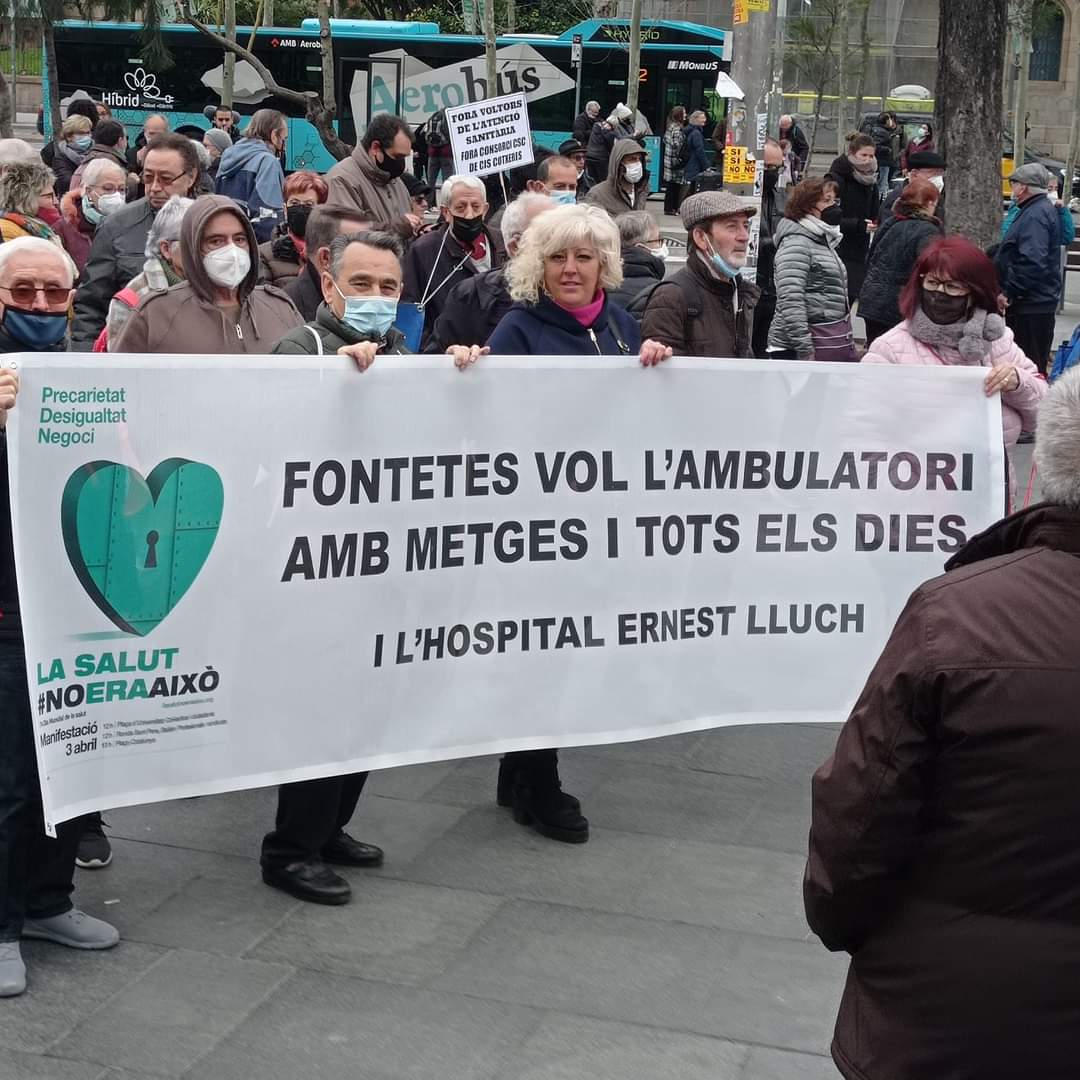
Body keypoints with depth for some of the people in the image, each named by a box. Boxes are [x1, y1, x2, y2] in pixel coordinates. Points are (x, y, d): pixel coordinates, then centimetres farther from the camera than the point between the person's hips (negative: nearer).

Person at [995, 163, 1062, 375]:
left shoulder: (1034, 216, -17)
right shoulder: (1045, 209, 17)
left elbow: (1032, 263, -27)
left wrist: (1008, 292, -20)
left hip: (1030, 306, -11)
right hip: (1041, 302, 11)